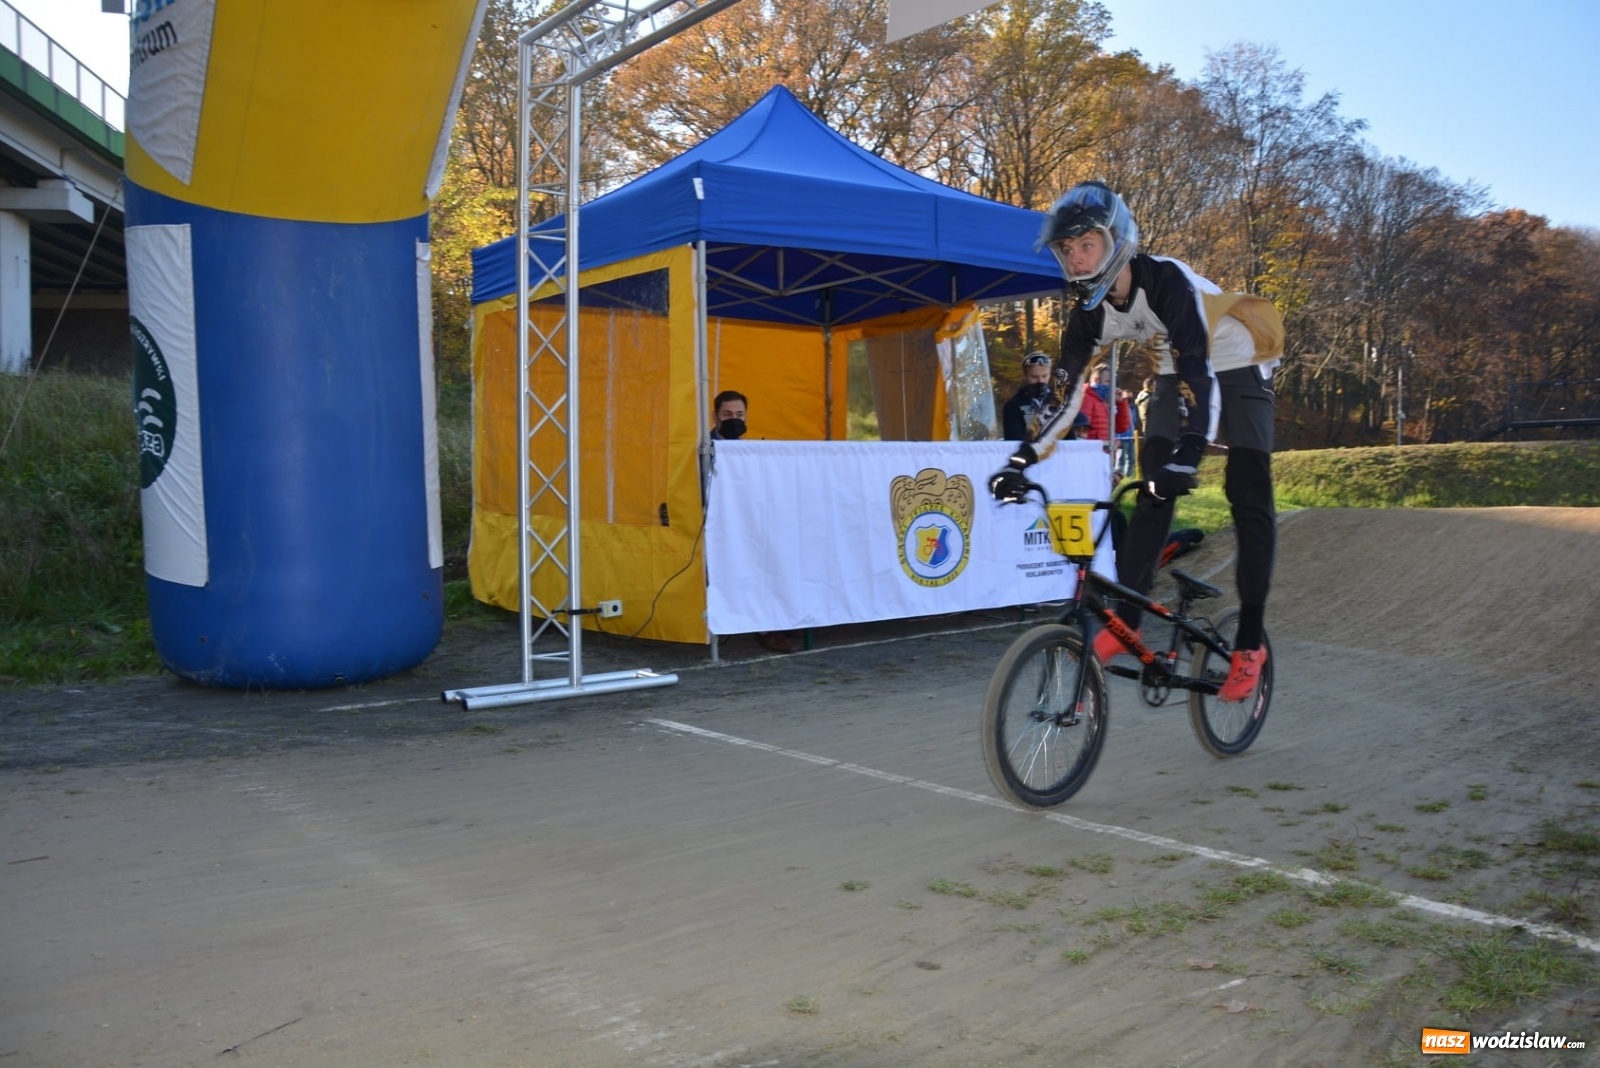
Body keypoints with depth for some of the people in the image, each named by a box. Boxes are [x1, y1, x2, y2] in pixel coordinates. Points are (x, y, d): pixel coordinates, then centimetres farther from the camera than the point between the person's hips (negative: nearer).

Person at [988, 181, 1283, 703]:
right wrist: (1021, 460, -20)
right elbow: (1066, 389, -12)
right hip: (1177, 375, 6)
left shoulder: (1167, 281, -33)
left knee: (1248, 497, -11)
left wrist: (1188, 454, -56)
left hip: (1235, 370, -5)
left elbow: (1199, 375, -43)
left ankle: (1249, 644, -8)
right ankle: (1126, 620, -6)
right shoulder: (1091, 309, -14)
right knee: (1152, 491, -8)